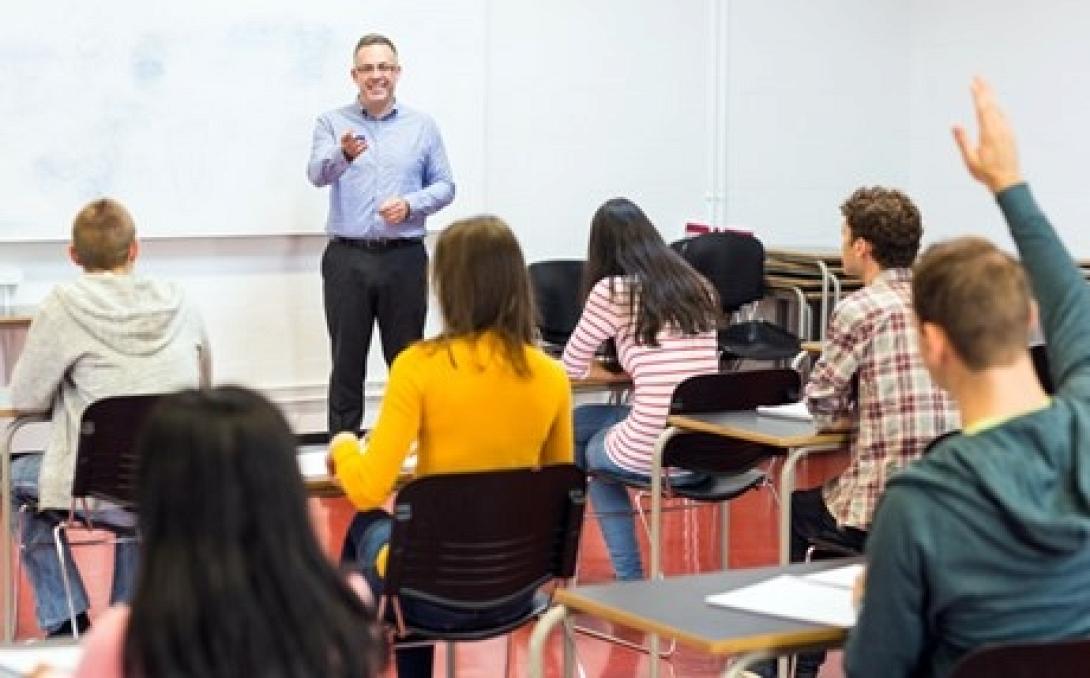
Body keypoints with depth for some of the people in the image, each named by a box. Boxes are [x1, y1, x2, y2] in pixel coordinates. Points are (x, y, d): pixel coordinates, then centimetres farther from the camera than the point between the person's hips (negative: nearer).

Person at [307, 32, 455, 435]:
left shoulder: (423, 127, 8)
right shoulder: (332, 123, 3)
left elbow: (445, 186, 8)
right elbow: (317, 174, -15)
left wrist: (411, 205, -12)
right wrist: (343, 154, -37)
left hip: (404, 258, 1)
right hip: (347, 258, -1)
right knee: (346, 362, 3)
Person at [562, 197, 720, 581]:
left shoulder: (612, 290, -4)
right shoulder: (698, 287, 12)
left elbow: (571, 367, 7)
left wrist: (599, 373, 27)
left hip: (651, 455, -5)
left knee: (577, 424, 26)